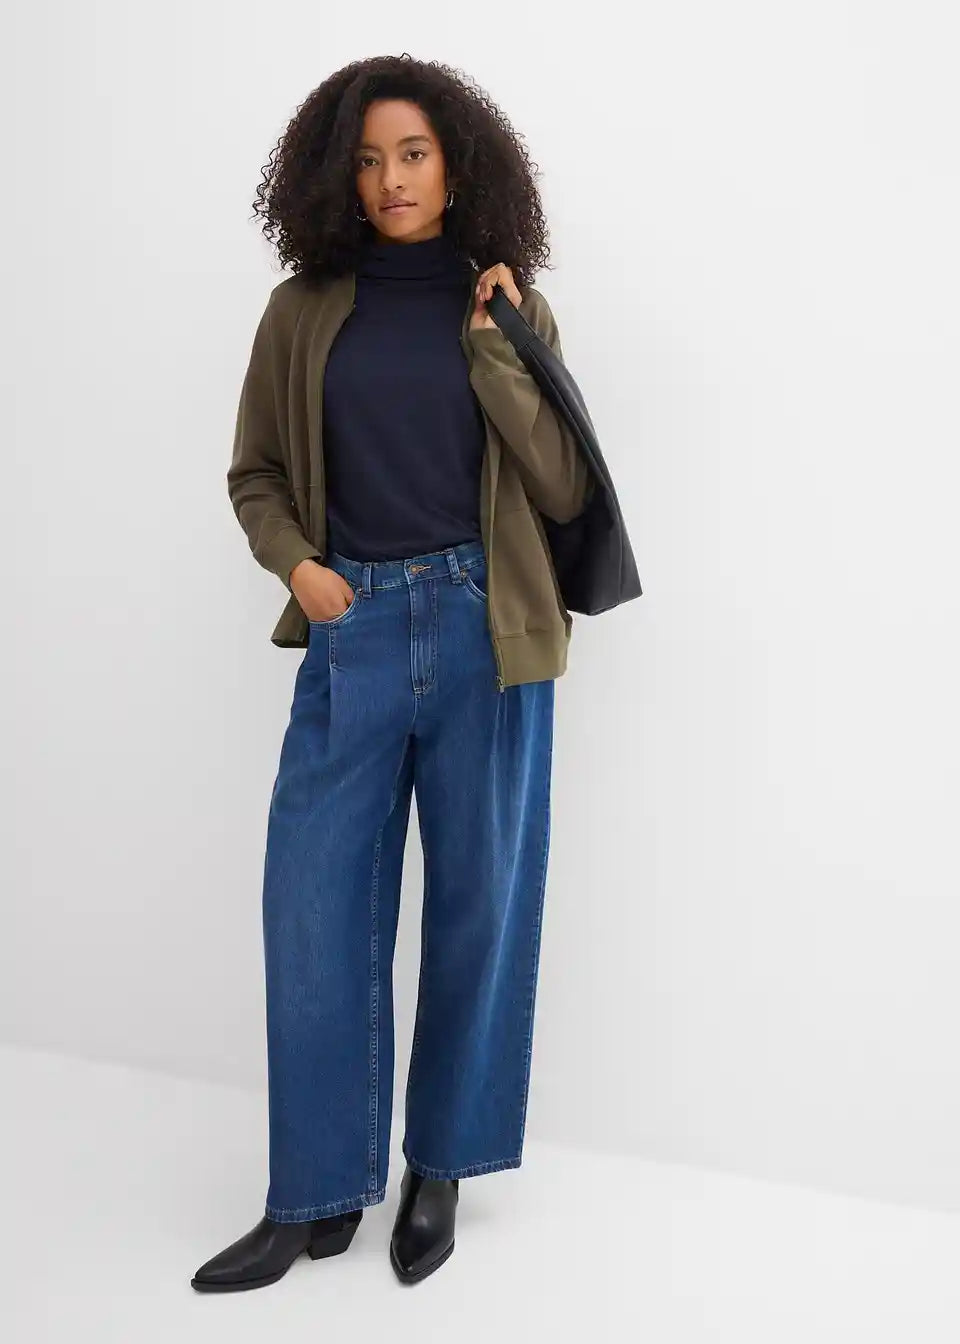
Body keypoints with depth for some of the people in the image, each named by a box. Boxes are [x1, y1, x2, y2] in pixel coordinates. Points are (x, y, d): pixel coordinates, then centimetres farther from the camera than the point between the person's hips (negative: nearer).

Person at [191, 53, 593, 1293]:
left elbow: (565, 490, -1)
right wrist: (293, 562, -4)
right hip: (353, 629, 1)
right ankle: (316, 1195, 17)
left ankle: (440, 1170, 26)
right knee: (315, 909, 1)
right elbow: (256, 473, 14)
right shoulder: (303, 313, 6)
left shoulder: (513, 310, 4)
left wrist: (494, 350, -8)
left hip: (483, 632, 0)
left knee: (478, 903, 7)